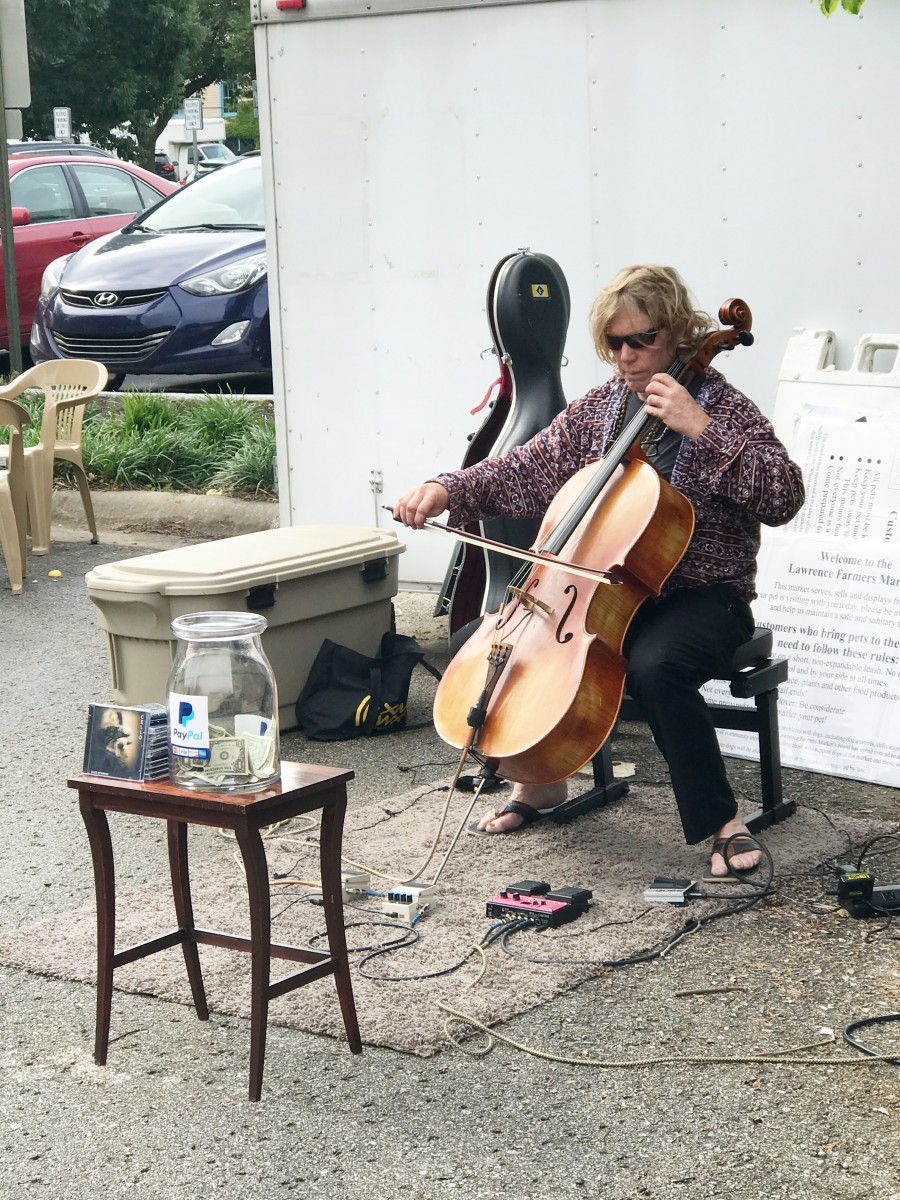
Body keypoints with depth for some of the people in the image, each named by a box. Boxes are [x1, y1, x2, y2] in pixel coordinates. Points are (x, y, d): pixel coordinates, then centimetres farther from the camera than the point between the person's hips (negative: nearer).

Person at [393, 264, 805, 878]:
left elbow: (784, 498, -21)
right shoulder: (598, 408, 8)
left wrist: (701, 429, -27)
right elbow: (525, 470, 12)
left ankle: (722, 819, -20)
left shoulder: (724, 409, -8)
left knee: (653, 665, -37)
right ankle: (541, 781, 10)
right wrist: (447, 489, -5)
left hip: (702, 596, -6)